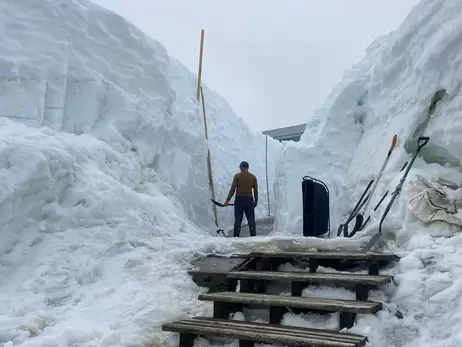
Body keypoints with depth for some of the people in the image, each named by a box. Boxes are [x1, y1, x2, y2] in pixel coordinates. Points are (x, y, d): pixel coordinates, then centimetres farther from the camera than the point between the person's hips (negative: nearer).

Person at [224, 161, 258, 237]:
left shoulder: (237, 176, -2)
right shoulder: (253, 177, 4)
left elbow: (232, 189, -7)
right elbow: (256, 191, 5)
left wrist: (227, 200, -3)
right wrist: (256, 202, 16)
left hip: (239, 199, -1)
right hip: (249, 200, 1)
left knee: (238, 219, 4)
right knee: (251, 220, 6)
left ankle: (236, 237, 4)